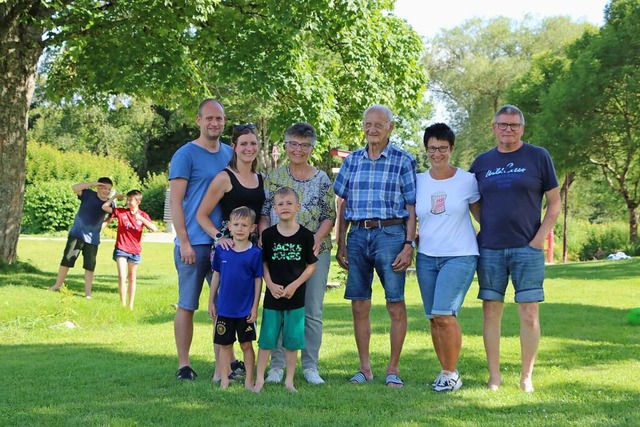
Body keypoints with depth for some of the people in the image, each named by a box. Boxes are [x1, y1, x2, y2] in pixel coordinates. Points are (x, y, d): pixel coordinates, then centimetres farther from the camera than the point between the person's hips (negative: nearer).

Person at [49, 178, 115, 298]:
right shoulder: (89, 195, -9)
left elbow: (110, 217, 16)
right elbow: (75, 188, -25)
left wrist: (101, 226, 1)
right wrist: (92, 184, -28)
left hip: (92, 239, 1)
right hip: (77, 234, -1)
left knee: (90, 265, 3)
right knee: (67, 260, 4)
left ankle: (88, 292, 10)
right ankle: (58, 284, 19)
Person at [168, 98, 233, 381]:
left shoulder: (230, 154, 13)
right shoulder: (186, 155, -5)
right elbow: (175, 201, -9)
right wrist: (184, 242, -15)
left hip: (224, 242, 6)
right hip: (194, 243, -6)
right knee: (187, 305, 1)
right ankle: (183, 365, 8)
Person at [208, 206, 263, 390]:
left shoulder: (255, 253, -7)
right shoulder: (221, 250, 0)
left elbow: (258, 280, -3)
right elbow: (216, 276, 8)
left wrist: (255, 307, -5)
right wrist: (211, 301, 9)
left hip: (246, 310, -2)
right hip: (224, 308, 2)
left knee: (246, 345, 6)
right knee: (225, 344, 9)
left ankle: (249, 380, 15)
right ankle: (224, 379, 17)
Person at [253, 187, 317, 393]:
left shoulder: (305, 235, -2)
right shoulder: (268, 234, 0)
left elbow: (311, 266, 0)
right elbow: (264, 264, 5)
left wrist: (294, 285, -11)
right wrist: (271, 285, -10)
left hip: (296, 297, 0)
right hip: (272, 296, 0)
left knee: (292, 340, 6)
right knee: (266, 338, 4)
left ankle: (289, 380, 16)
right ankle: (259, 379, 11)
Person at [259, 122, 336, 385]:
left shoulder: (322, 180, 5)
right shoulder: (273, 178, 6)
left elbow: (330, 216, 3)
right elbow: (263, 214, 5)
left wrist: (317, 238, -14)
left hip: (315, 252, 0)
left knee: (313, 311, 3)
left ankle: (310, 366, 11)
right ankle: (277, 365, 11)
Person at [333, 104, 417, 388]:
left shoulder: (403, 160, 1)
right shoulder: (352, 160, 12)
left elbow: (412, 207, -1)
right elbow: (343, 205, 14)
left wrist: (409, 245, -8)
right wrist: (341, 243, 8)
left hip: (390, 234, -4)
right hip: (358, 235, 4)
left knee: (396, 305, -2)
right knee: (359, 305, 5)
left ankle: (393, 369, 8)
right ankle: (364, 368, 15)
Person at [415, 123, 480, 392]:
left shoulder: (467, 180, -1)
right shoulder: (418, 181, 6)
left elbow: (481, 215, 8)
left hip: (459, 256, -4)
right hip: (426, 257, 4)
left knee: (444, 314, -16)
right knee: (433, 318, 6)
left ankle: (451, 374, -3)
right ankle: (445, 370, 19)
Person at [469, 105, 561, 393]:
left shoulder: (538, 157, 2)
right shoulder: (482, 162, 10)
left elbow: (554, 203, 3)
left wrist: (539, 238, -6)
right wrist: (477, 236, 6)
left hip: (527, 249, -2)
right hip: (489, 250, 3)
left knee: (529, 313, -2)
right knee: (491, 311, 3)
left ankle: (526, 377, 7)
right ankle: (494, 376, 12)